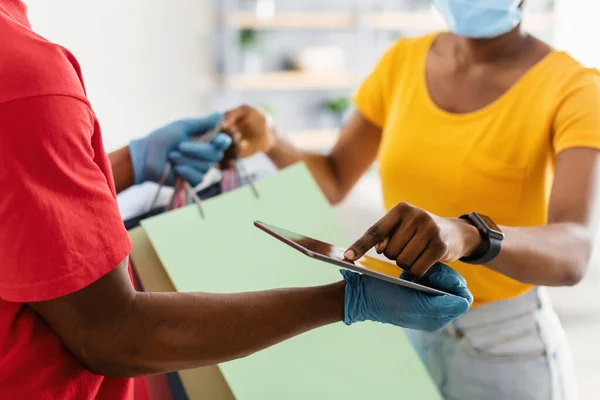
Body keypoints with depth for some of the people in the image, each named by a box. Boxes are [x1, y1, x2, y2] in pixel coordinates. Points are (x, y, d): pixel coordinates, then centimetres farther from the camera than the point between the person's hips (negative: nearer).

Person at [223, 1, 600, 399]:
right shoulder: (402, 62, -1)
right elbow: (333, 181, 8)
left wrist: (468, 235, -50)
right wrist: (271, 141, -12)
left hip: (505, 349, -4)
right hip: (398, 329, 4)